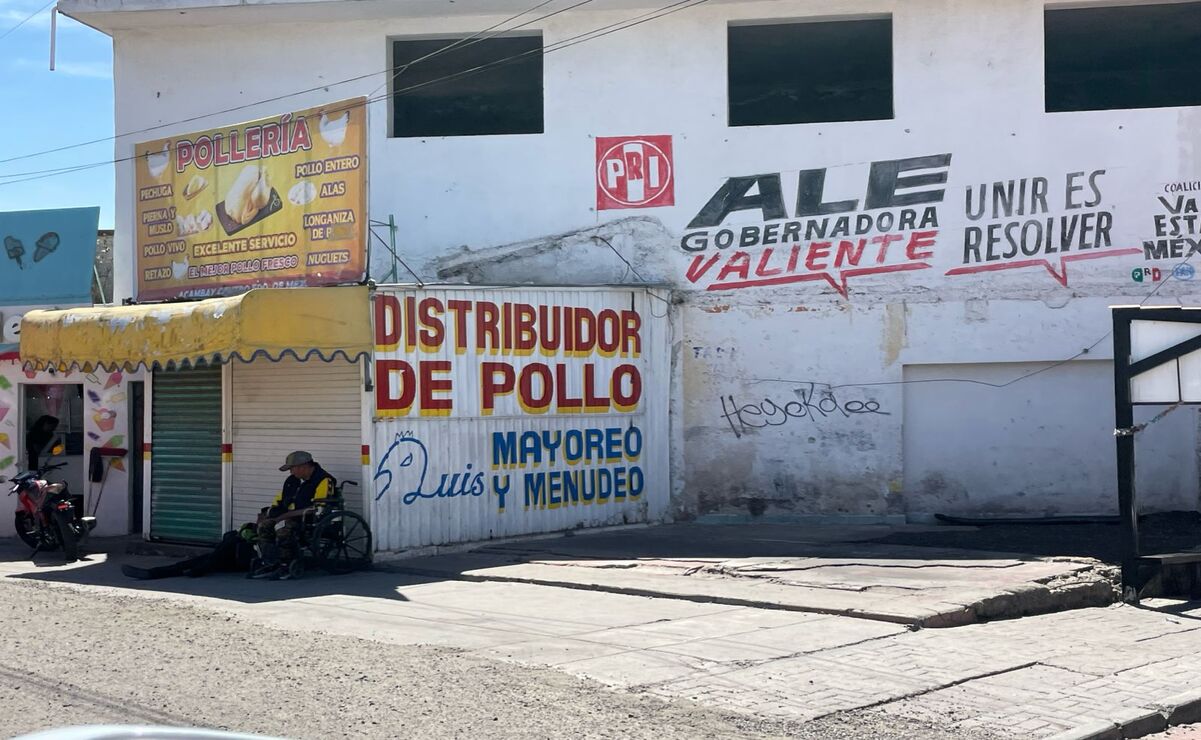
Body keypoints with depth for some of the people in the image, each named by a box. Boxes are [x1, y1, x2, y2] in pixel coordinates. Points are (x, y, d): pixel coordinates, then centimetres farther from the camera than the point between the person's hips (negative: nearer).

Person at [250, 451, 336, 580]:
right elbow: (280, 500, 29)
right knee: (264, 526, -10)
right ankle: (269, 565, -6)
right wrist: (273, 511, 6)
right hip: (289, 517, 9)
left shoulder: (323, 480, -13)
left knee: (283, 528, -33)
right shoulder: (293, 480, 17)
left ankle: (286, 567, -24)